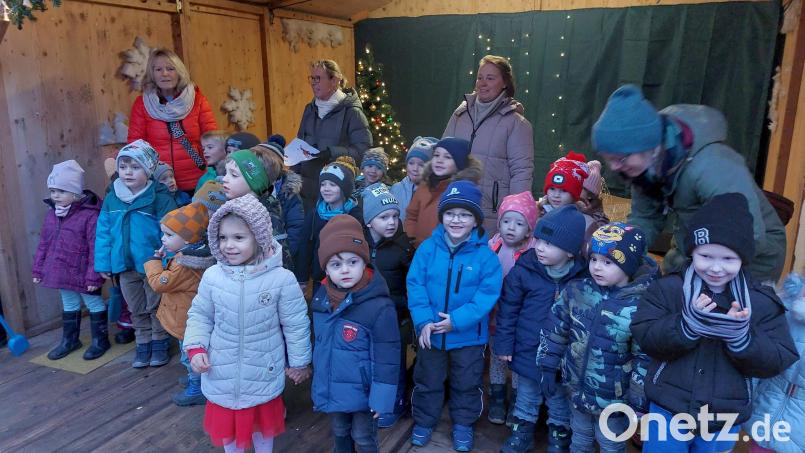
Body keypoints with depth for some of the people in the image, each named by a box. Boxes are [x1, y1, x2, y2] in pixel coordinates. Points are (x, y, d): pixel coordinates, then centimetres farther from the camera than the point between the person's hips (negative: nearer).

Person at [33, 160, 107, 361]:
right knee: (69, 306, 22)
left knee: (94, 304, 10)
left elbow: (95, 248, -20)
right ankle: (69, 340, 38)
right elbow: (44, 243, 12)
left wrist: (94, 276, -20)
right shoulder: (51, 214, 4)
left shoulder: (89, 214, -20)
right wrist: (38, 269, 12)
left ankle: (100, 340, 24)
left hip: (83, 274, -7)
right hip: (61, 273, 7)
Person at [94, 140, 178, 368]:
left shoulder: (159, 197, -16)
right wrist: (103, 263, 1)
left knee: (156, 307, 12)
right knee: (136, 310, 19)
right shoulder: (111, 198, -1)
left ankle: (160, 344, 30)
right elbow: (103, 232, 3)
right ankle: (143, 345, 34)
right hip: (125, 266, 5)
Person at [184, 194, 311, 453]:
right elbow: (200, 315, 3)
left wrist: (300, 362, -1)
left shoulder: (281, 279, -20)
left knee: (263, 420, 22)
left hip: (264, 373, -2)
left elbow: (296, 324, -9)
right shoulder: (212, 276, -13)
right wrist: (196, 348, -11)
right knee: (225, 421, 22)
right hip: (222, 372, 2)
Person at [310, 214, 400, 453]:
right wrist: (319, 384, 16)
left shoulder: (379, 306, -26)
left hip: (362, 393, -5)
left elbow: (386, 357, -20)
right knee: (339, 433, 27)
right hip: (332, 390, 5)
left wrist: (382, 397, -17)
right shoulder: (321, 298, -6)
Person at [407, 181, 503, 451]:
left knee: (467, 384, 19)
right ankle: (424, 421, 43)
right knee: (427, 380, 20)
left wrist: (457, 320, -25)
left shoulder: (485, 255, -14)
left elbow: (488, 295, -17)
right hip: (431, 332, 1)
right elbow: (415, 286, -10)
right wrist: (423, 321, -21)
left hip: (468, 336, -1)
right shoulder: (427, 249, -10)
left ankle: (464, 424, 42)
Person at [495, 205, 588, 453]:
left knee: (559, 399, 21)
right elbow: (508, 308, -7)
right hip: (528, 351, 0)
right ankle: (522, 429, 43)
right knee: (527, 396, 22)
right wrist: (504, 343, -5)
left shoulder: (583, 276, -14)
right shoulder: (524, 269, -14)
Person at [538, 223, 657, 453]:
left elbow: (645, 359, -15)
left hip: (613, 397, -3)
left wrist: (638, 403, -13)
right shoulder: (576, 290, -10)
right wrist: (548, 366, 2)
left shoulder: (640, 306, -21)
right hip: (577, 387, 4)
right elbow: (556, 329, 1)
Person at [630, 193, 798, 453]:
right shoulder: (667, 288, -9)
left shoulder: (763, 301, -5)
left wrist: (742, 336, -26)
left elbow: (776, 362, -8)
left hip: (726, 418, 2)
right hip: (667, 409, -2)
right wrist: (688, 324, -31)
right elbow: (645, 339, -15)